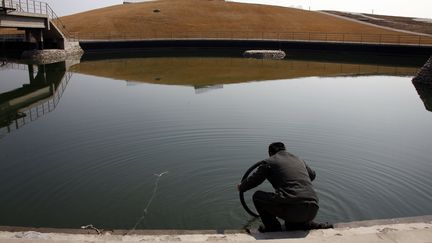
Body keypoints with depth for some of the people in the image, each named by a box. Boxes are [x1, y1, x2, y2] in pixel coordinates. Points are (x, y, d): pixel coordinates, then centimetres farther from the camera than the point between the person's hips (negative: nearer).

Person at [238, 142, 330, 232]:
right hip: (312, 211, 6)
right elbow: (312, 175, 42)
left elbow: (253, 180, 17)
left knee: (257, 196, 14)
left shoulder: (269, 162, 7)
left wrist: (241, 187, 38)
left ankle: (273, 228, 13)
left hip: (292, 209, -6)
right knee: (291, 225, 37)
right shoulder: (299, 160, 23)